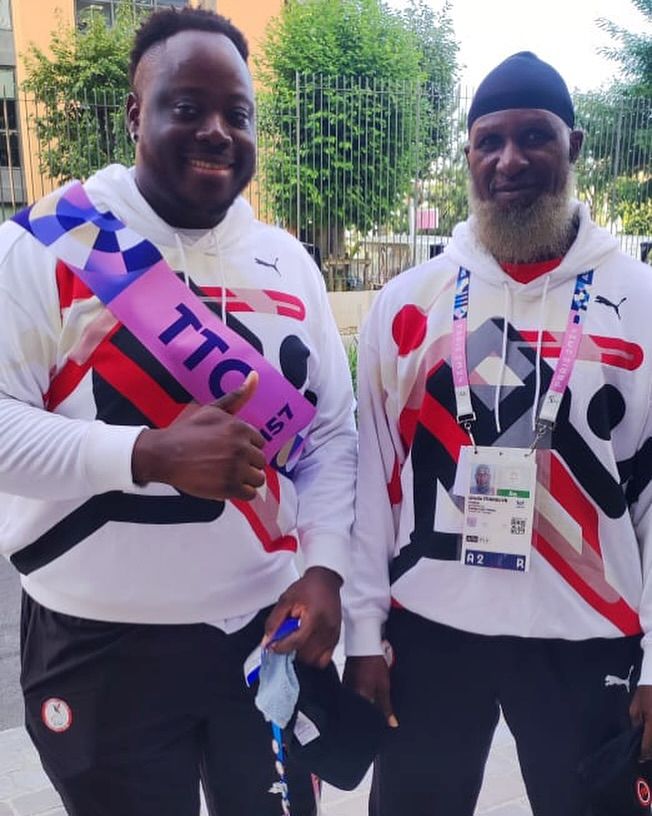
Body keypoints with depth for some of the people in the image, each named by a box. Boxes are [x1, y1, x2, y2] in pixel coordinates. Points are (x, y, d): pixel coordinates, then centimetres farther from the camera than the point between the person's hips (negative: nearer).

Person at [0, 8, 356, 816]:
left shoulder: (288, 260, 5)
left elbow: (331, 430, 8)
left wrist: (324, 567, -4)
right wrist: (149, 454, -25)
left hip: (269, 628, 4)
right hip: (101, 644, -3)